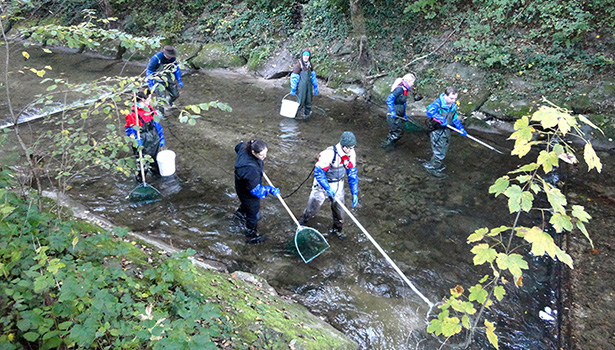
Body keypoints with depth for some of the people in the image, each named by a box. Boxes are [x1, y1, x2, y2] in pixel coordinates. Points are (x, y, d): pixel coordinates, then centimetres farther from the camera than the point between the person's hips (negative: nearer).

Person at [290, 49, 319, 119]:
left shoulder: (309, 64, 2)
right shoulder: (298, 64, -16)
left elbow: (313, 75, 11)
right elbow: (294, 77, -13)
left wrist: (315, 87, 10)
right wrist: (293, 89, -12)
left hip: (308, 86, 6)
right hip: (301, 87, -6)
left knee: (308, 101, 12)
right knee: (301, 101, 1)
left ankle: (306, 114, 28)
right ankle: (295, 113, 22)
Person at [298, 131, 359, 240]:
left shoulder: (351, 154, -12)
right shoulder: (329, 154, -32)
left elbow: (352, 174, -1)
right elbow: (318, 173, -25)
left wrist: (355, 193, -3)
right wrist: (328, 189, -27)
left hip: (338, 185, 5)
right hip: (322, 184, -5)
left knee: (339, 209, 12)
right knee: (312, 208, 6)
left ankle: (336, 229, 38)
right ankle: (301, 224, 33)